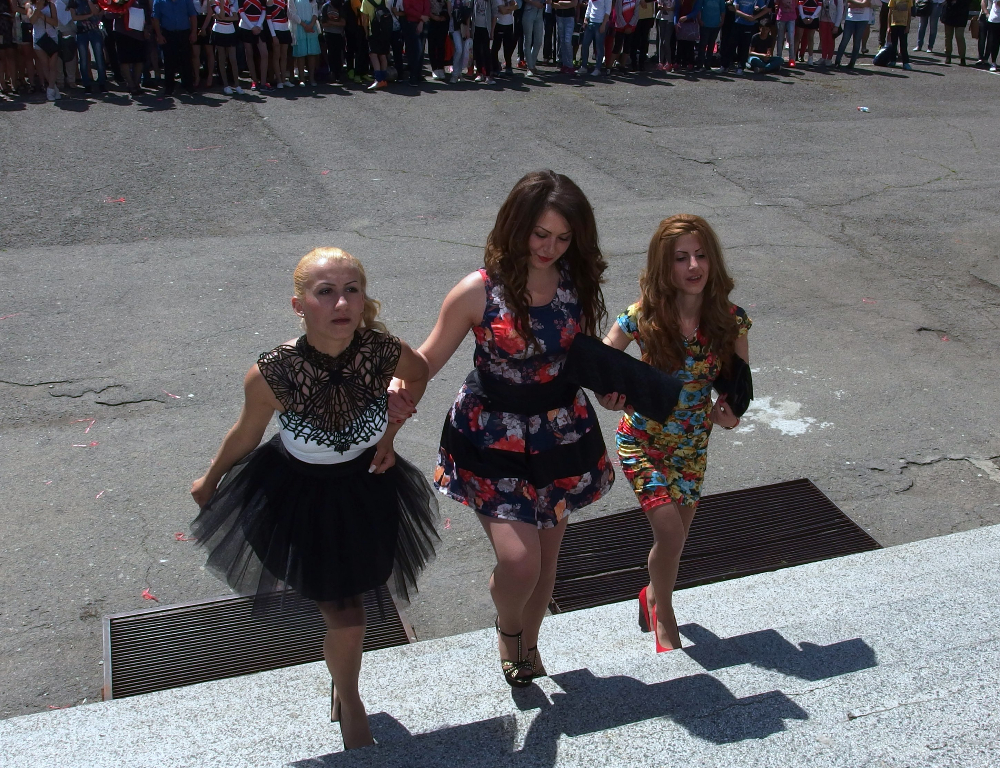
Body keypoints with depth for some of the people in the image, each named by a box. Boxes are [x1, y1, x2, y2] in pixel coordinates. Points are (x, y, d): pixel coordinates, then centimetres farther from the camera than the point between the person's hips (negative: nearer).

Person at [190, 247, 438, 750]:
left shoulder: (383, 352, -27)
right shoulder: (271, 374, -32)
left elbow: (420, 373, -1)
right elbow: (245, 436, -10)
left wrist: (389, 434, -4)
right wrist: (209, 482, 6)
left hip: (366, 486, 2)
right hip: (299, 494, -2)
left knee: (346, 606, 18)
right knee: (346, 618, 4)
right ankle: (349, 702, 39)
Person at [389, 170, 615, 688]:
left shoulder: (577, 282, -4)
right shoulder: (479, 291, -17)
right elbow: (427, 360, -13)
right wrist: (400, 387, -33)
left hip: (561, 435, 4)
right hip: (493, 438, -4)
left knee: (546, 554, 15)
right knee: (519, 559, -14)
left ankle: (527, 642, 44)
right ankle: (507, 627, 23)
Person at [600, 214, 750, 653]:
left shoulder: (730, 319, -12)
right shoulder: (643, 317, -20)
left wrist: (730, 411, -21)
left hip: (693, 447, 3)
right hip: (642, 442, -3)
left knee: (674, 537, 16)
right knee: (670, 532, -13)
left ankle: (654, 595, 50)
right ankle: (664, 621, 16)